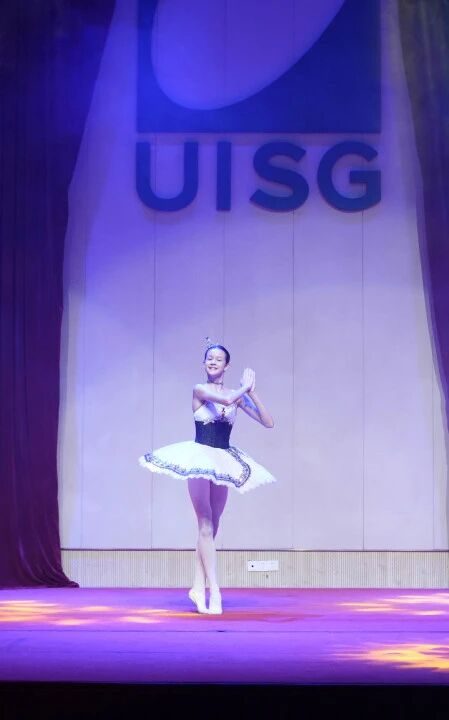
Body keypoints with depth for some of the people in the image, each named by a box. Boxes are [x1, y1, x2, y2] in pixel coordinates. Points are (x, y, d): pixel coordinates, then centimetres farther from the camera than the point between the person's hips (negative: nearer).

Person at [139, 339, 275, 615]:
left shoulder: (237, 395, 7)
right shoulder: (200, 390, -4)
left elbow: (268, 422, 2)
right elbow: (226, 400, -24)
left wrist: (252, 392, -6)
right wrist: (244, 387, -6)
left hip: (224, 463, 5)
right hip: (200, 459, -5)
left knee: (212, 526, 7)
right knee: (206, 525, -8)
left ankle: (199, 587, 15)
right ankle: (214, 591, -10)